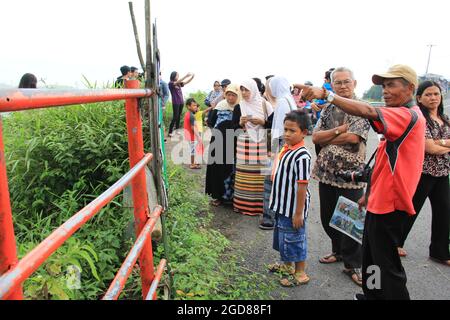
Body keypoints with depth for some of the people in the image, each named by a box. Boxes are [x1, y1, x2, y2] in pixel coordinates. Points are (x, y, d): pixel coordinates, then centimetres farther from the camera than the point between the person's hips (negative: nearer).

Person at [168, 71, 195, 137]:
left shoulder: (179, 84, 12)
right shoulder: (170, 83, -6)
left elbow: (186, 82, 7)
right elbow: (177, 82, -22)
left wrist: (192, 77, -10)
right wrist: (186, 76, -29)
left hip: (181, 102, 6)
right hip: (175, 103, -6)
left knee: (179, 117, 9)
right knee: (175, 117, -8)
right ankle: (170, 132, -2)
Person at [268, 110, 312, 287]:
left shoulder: (302, 156, -23)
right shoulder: (286, 149, 4)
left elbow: (302, 186, -23)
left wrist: (299, 213, -20)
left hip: (293, 209, -9)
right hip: (283, 206, 9)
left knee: (295, 239, 6)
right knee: (282, 236, 23)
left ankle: (300, 274, 25)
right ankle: (287, 265, 44)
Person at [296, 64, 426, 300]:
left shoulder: (408, 115, -17)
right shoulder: (406, 116, 16)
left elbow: (367, 111, -37)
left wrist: (326, 94, -43)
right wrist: (371, 193, 22)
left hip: (389, 203, -10)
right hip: (380, 200, 10)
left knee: (386, 261, 3)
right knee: (371, 254, 21)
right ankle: (372, 295, 38)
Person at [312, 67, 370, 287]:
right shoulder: (328, 109, 10)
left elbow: (353, 137, -19)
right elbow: (315, 137, -1)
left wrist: (326, 138, -8)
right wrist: (340, 129, -13)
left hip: (351, 176, -5)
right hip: (326, 173, 5)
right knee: (327, 218, 15)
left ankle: (352, 264, 22)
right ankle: (338, 250, 39)